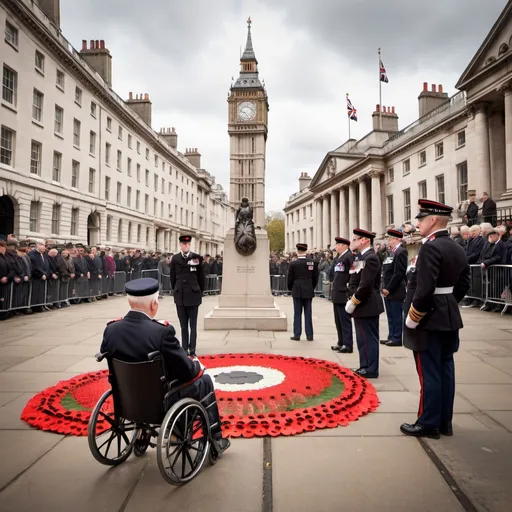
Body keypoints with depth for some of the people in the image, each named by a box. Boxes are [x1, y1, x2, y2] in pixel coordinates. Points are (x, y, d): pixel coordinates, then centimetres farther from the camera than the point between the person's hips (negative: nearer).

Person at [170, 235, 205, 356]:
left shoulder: (196, 258, -3)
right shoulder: (175, 259, 4)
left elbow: (201, 276, 3)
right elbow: (172, 277, 11)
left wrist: (200, 292, 6)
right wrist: (176, 290, 12)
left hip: (193, 295, -2)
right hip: (180, 296, 2)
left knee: (193, 325, 0)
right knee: (183, 325, 10)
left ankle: (192, 350, 4)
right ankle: (184, 349, 17)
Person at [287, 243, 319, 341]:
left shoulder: (293, 264, -8)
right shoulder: (313, 262, -3)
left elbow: (290, 279, -2)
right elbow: (315, 278, 3)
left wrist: (291, 289, 15)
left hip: (297, 291, -2)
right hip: (309, 291, 2)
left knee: (297, 313, 5)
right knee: (308, 313, 8)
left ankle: (297, 335, 8)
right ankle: (309, 335, 10)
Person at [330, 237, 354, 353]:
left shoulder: (349, 256, -13)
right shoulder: (338, 258, 16)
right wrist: (333, 281, 11)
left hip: (344, 295, -9)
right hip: (337, 294, 9)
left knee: (345, 320, -4)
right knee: (338, 321, 15)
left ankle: (348, 345, 3)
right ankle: (341, 342, 25)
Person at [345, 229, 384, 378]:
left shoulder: (370, 258, -17)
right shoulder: (361, 257, 14)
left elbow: (365, 285, -23)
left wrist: (353, 302, -16)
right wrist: (352, 300, 8)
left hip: (367, 306, -10)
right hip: (361, 305, 10)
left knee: (369, 339, 0)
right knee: (364, 339, 16)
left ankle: (371, 369, 9)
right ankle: (365, 366, 26)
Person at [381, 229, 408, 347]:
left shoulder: (401, 252, -13)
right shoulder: (391, 252, 16)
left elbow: (399, 273, -19)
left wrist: (389, 288, -18)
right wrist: (384, 287, 11)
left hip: (395, 291, -9)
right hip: (388, 291, 9)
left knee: (397, 316, 0)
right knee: (390, 316, 14)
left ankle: (397, 338, 7)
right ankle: (391, 337, 22)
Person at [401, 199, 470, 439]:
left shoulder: (430, 248, -20)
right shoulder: (457, 249, 9)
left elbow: (425, 289, -26)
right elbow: (463, 284, 14)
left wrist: (412, 318, -16)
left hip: (429, 319, -9)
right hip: (450, 318, 9)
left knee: (429, 373, 1)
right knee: (445, 370, 14)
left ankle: (428, 423, 12)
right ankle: (444, 421, 25)